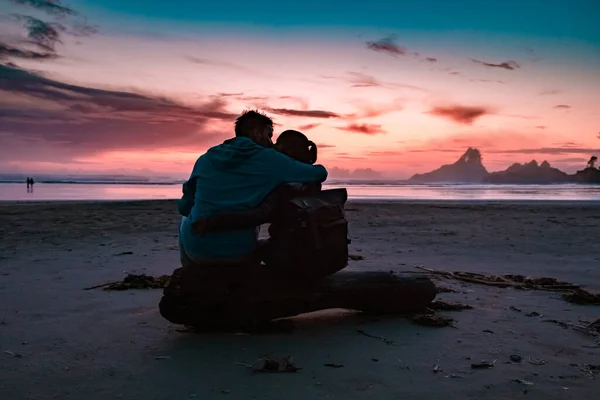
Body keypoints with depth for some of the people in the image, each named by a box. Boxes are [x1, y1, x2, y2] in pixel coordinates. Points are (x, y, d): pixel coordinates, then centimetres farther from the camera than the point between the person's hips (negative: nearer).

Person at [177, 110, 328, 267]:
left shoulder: (206, 158, 4)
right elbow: (320, 173, 0)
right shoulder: (268, 159, -4)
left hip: (196, 248, 2)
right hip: (239, 252, -1)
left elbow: (184, 206, 10)